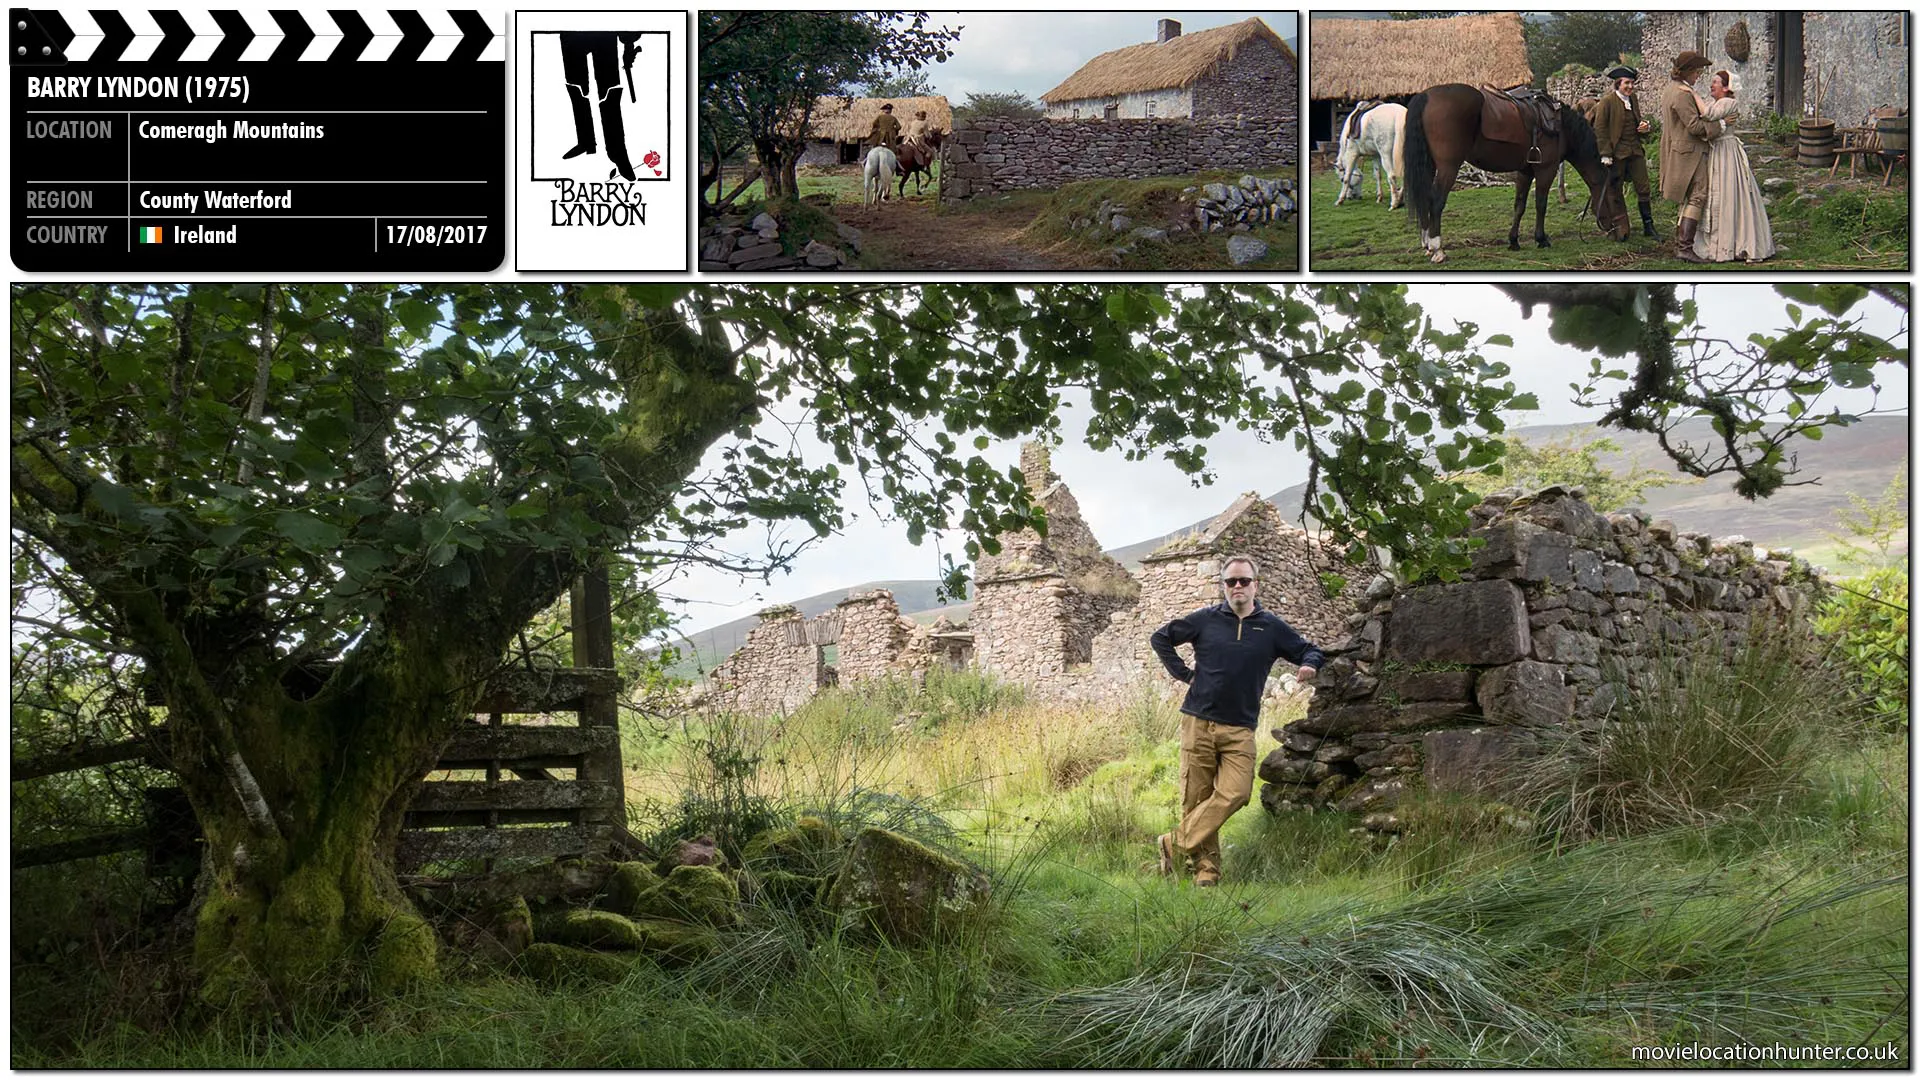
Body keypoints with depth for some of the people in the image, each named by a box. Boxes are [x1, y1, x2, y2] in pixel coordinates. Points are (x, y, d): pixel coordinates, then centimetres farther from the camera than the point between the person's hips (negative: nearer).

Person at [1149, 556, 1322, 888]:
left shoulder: (1271, 628, 7)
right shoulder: (1206, 620, 5)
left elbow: (1309, 650, 16)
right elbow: (1160, 638, 16)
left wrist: (1310, 665, -8)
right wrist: (1183, 673, 5)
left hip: (1240, 729, 0)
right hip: (1198, 723, 0)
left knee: (1234, 793, -17)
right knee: (1196, 798, -1)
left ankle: (1177, 844, -7)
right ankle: (1206, 868, 8)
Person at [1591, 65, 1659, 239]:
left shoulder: (1632, 99, 11)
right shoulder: (1607, 102, -8)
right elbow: (1599, 129, -10)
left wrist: (1644, 125, 3)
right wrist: (1605, 153, -15)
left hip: (1635, 151, 6)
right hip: (1617, 152, -6)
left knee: (1644, 189, 3)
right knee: (1615, 192, 4)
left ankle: (1648, 226, 11)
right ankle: (1619, 229, 14)